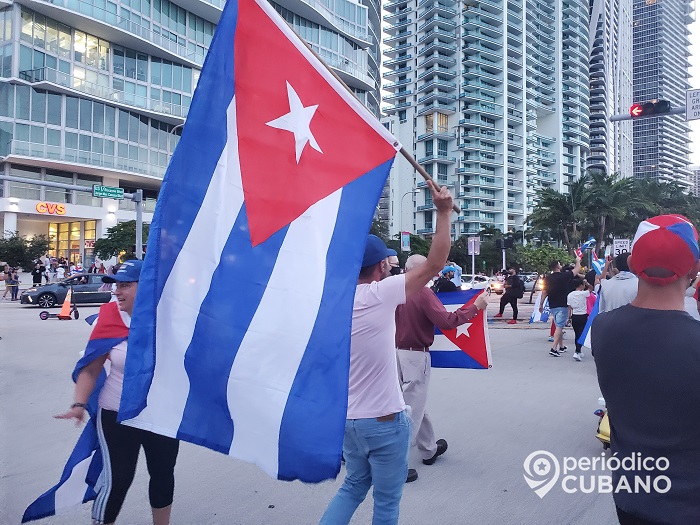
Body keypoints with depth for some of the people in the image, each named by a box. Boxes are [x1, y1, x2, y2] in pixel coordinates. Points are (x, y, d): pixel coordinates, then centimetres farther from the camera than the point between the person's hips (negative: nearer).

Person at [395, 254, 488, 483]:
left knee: (416, 405, 21)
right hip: (415, 356, -7)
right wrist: (476, 307, -13)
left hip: (396, 352, 8)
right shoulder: (423, 293, -17)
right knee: (412, 409, 0)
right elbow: (446, 321, -22)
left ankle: (429, 449, 38)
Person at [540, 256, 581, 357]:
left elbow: (544, 292, 6)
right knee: (559, 326, -8)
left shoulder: (547, 279, 4)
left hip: (552, 306, 6)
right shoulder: (564, 276, -10)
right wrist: (578, 261, 20)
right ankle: (554, 348, -16)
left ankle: (561, 346, 27)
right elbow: (577, 269, 1)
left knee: (558, 326, 18)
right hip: (562, 305, -6)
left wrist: (541, 304, 14)